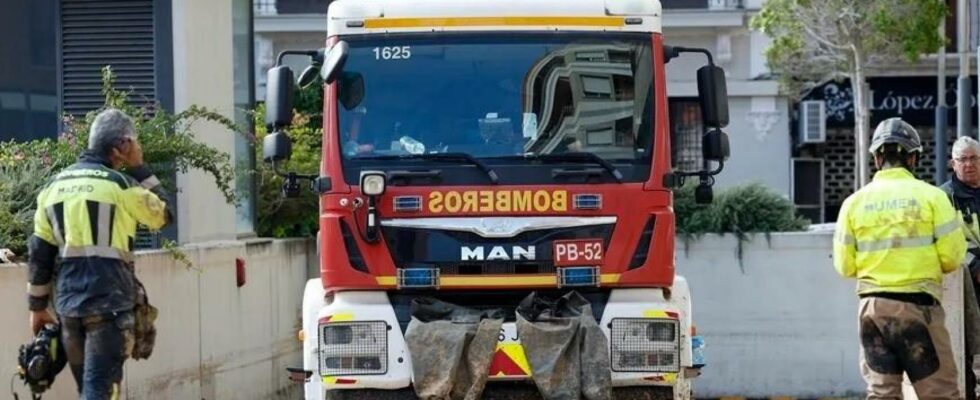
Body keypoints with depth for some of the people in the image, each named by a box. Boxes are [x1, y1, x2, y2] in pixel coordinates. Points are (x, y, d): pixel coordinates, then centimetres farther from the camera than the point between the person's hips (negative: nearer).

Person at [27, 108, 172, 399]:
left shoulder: (54, 187, 11)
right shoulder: (120, 185, -7)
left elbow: (39, 253, 12)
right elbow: (163, 215, 9)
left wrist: (37, 306, 18)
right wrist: (139, 168, 9)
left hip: (68, 303, 6)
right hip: (109, 303, -6)